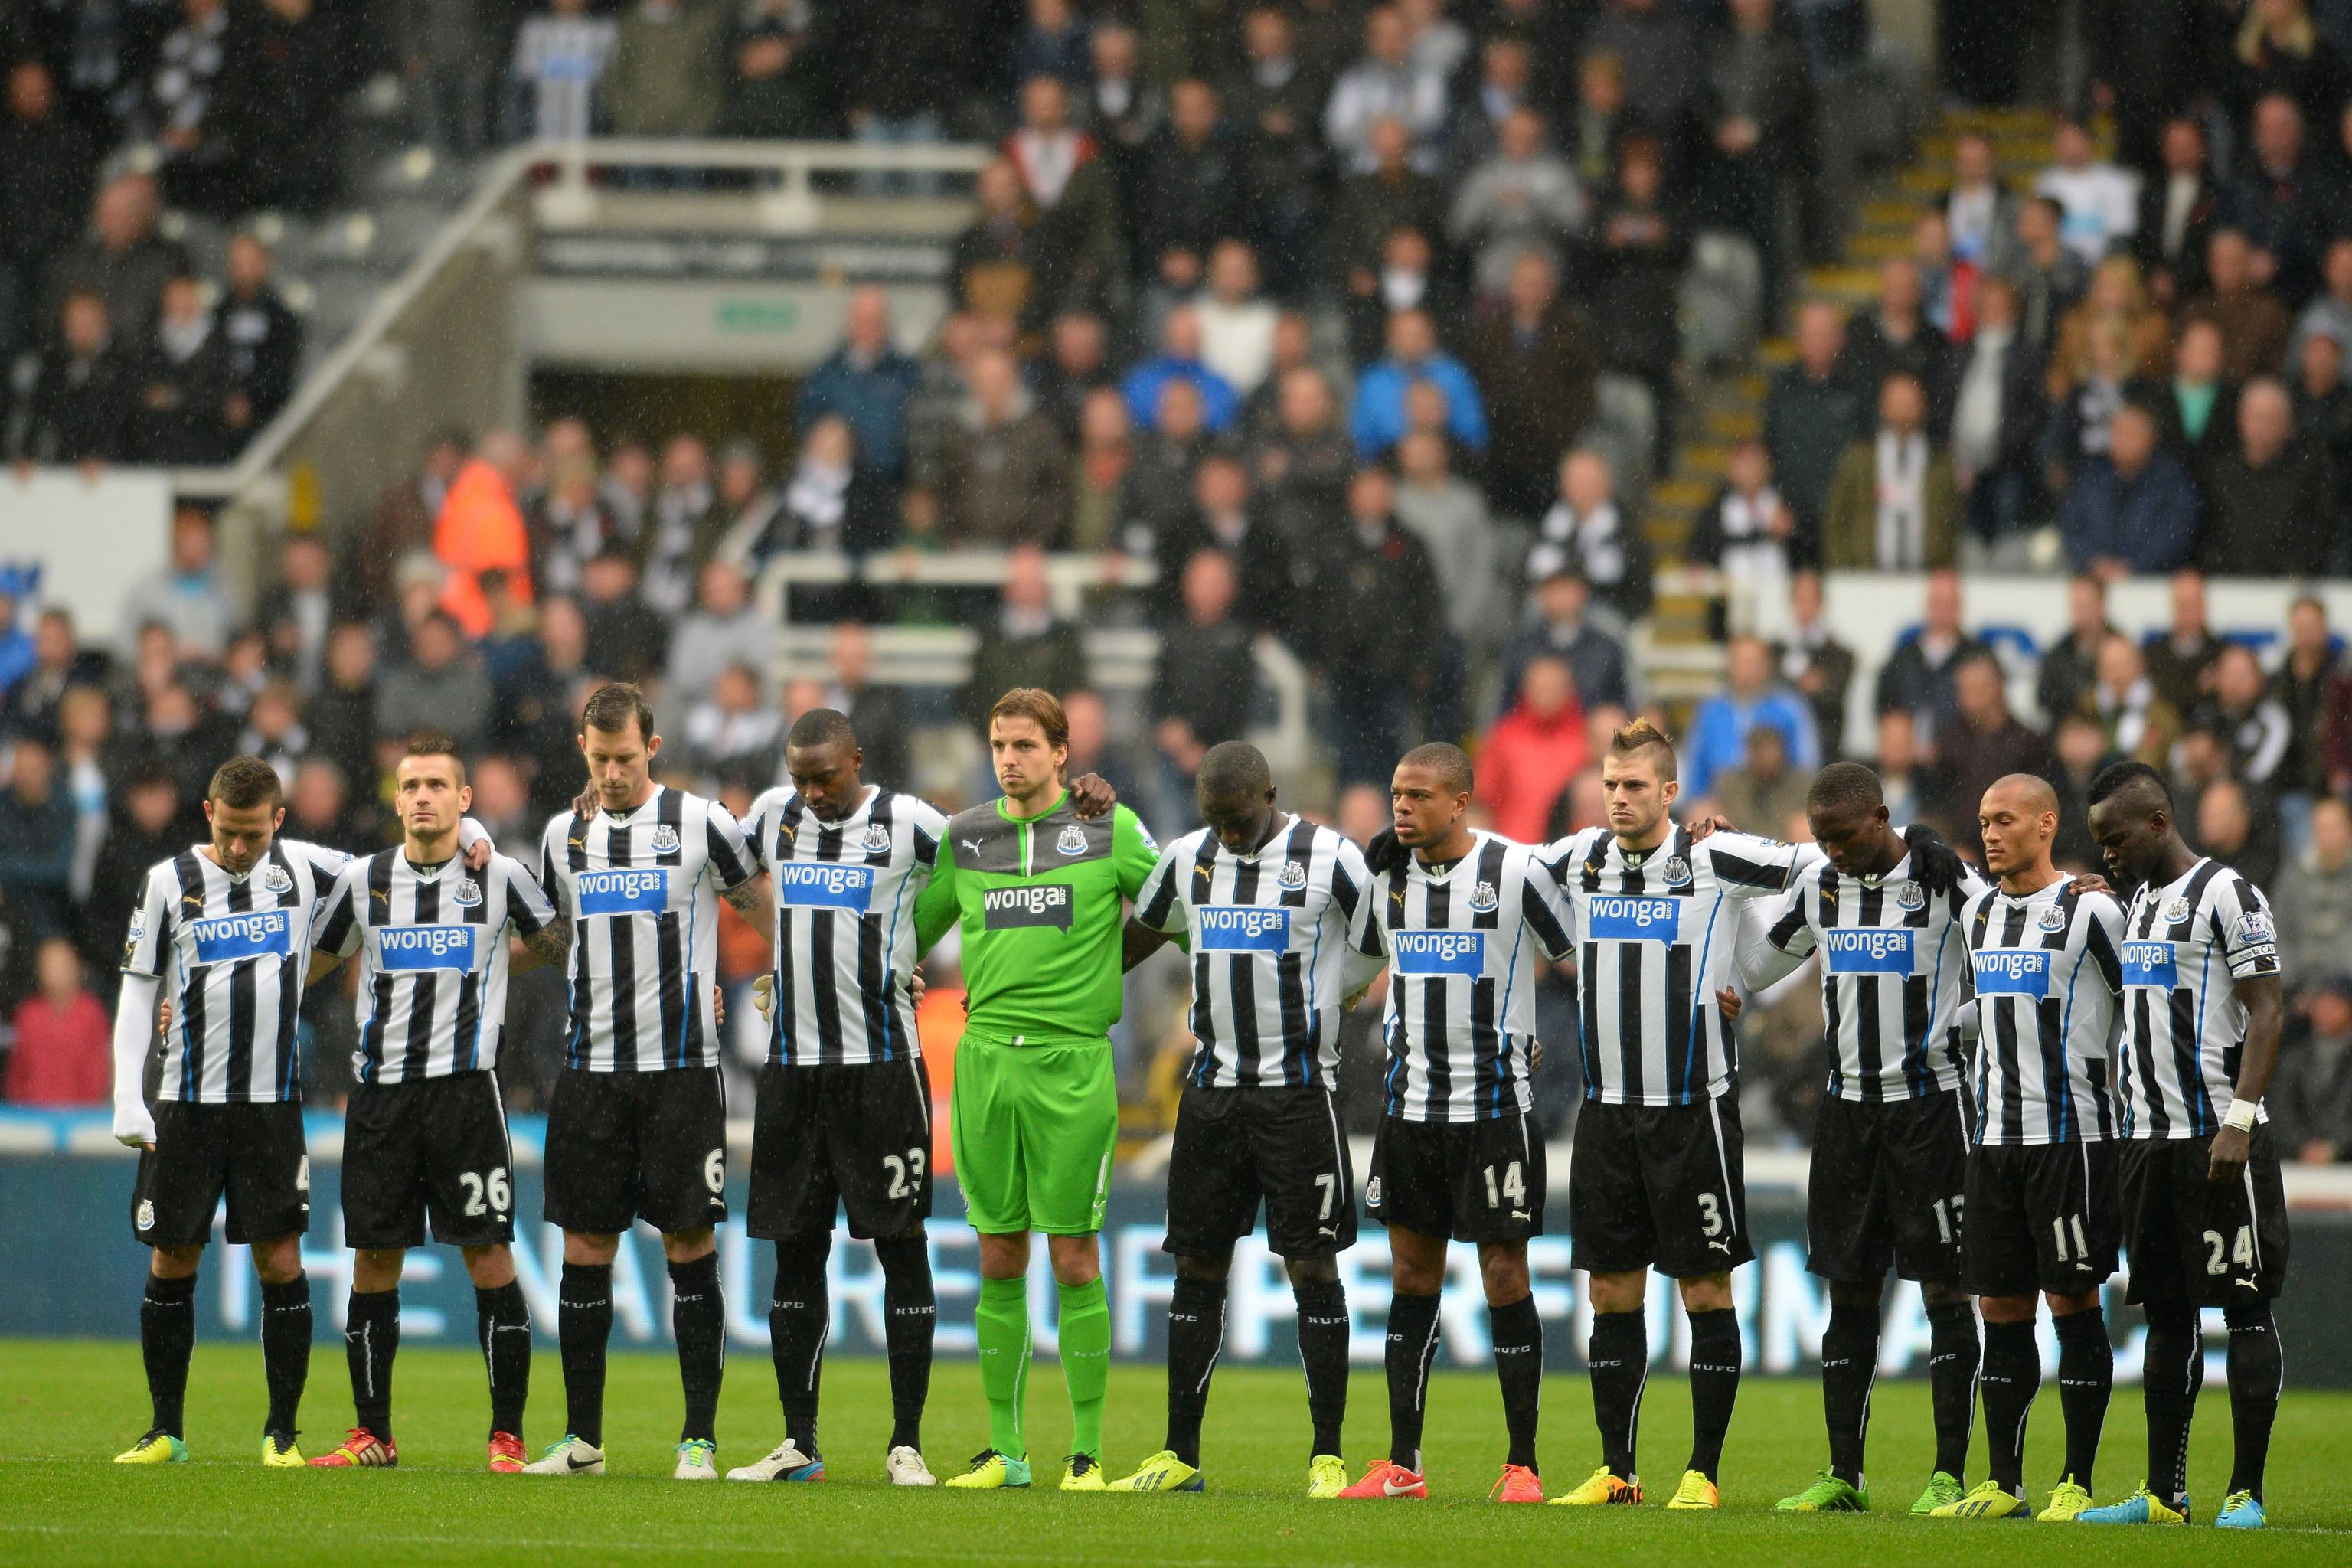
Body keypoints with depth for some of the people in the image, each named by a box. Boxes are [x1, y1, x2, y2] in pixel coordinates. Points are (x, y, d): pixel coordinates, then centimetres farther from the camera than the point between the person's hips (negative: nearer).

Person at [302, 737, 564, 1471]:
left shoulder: (502, 876, 2)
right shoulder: (362, 880, 8)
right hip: (381, 1087, 2)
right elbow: (307, 965, 19)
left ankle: (507, 1437, -1)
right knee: (374, 1259, 4)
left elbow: (564, 947, 16)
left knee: (489, 1256, -6)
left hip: (465, 1086, -2)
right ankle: (372, 1433, 14)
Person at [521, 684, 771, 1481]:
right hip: (591, 1069, 4)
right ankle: (582, 1439, 10)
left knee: (689, 1248, -4)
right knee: (584, 1250, 3)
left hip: (681, 1067, -4)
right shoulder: (563, 834, 10)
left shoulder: (701, 823, -2)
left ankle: (700, 1438, 1)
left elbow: (766, 912, 8)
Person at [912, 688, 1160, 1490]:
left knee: (1074, 1259, -3)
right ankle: (1004, 1448, 12)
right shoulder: (963, 836, 10)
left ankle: (1087, 1452, 3)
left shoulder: (1110, 828, 1)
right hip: (985, 1060, 3)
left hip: (1071, 1063, -3)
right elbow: (912, 927, 21)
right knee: (1000, 1260, 5)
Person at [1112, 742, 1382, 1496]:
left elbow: (1373, 962, 3)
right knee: (1198, 1266, 5)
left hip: (1300, 1088, -4)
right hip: (1212, 1088, 4)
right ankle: (1180, 1455, 10)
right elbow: (1140, 935, 26)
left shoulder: (1332, 862, -7)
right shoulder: (1186, 860, 8)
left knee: (1312, 1266, -5)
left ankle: (1328, 1456, 0)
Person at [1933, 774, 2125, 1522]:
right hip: (1996, 1136, 7)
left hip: (2072, 1134, -7)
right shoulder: (1977, 913, 12)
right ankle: (2004, 1483, 12)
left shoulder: (2090, 911, -9)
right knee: (2000, 1306, 6)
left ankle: (2077, 1483, 1)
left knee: (2074, 1303, -3)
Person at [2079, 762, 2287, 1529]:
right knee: (2166, 1312, 9)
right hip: (2150, 1140, 8)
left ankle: (2246, 1490, -3)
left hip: (2217, 1138, -8)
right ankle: (2163, 1494, 12)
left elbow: (2267, 1010, -13)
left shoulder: (2225, 894, -8)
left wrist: (2239, 1122, -21)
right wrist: (2122, 1117, 19)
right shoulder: (2136, 901, 17)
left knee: (2245, 1307, -4)